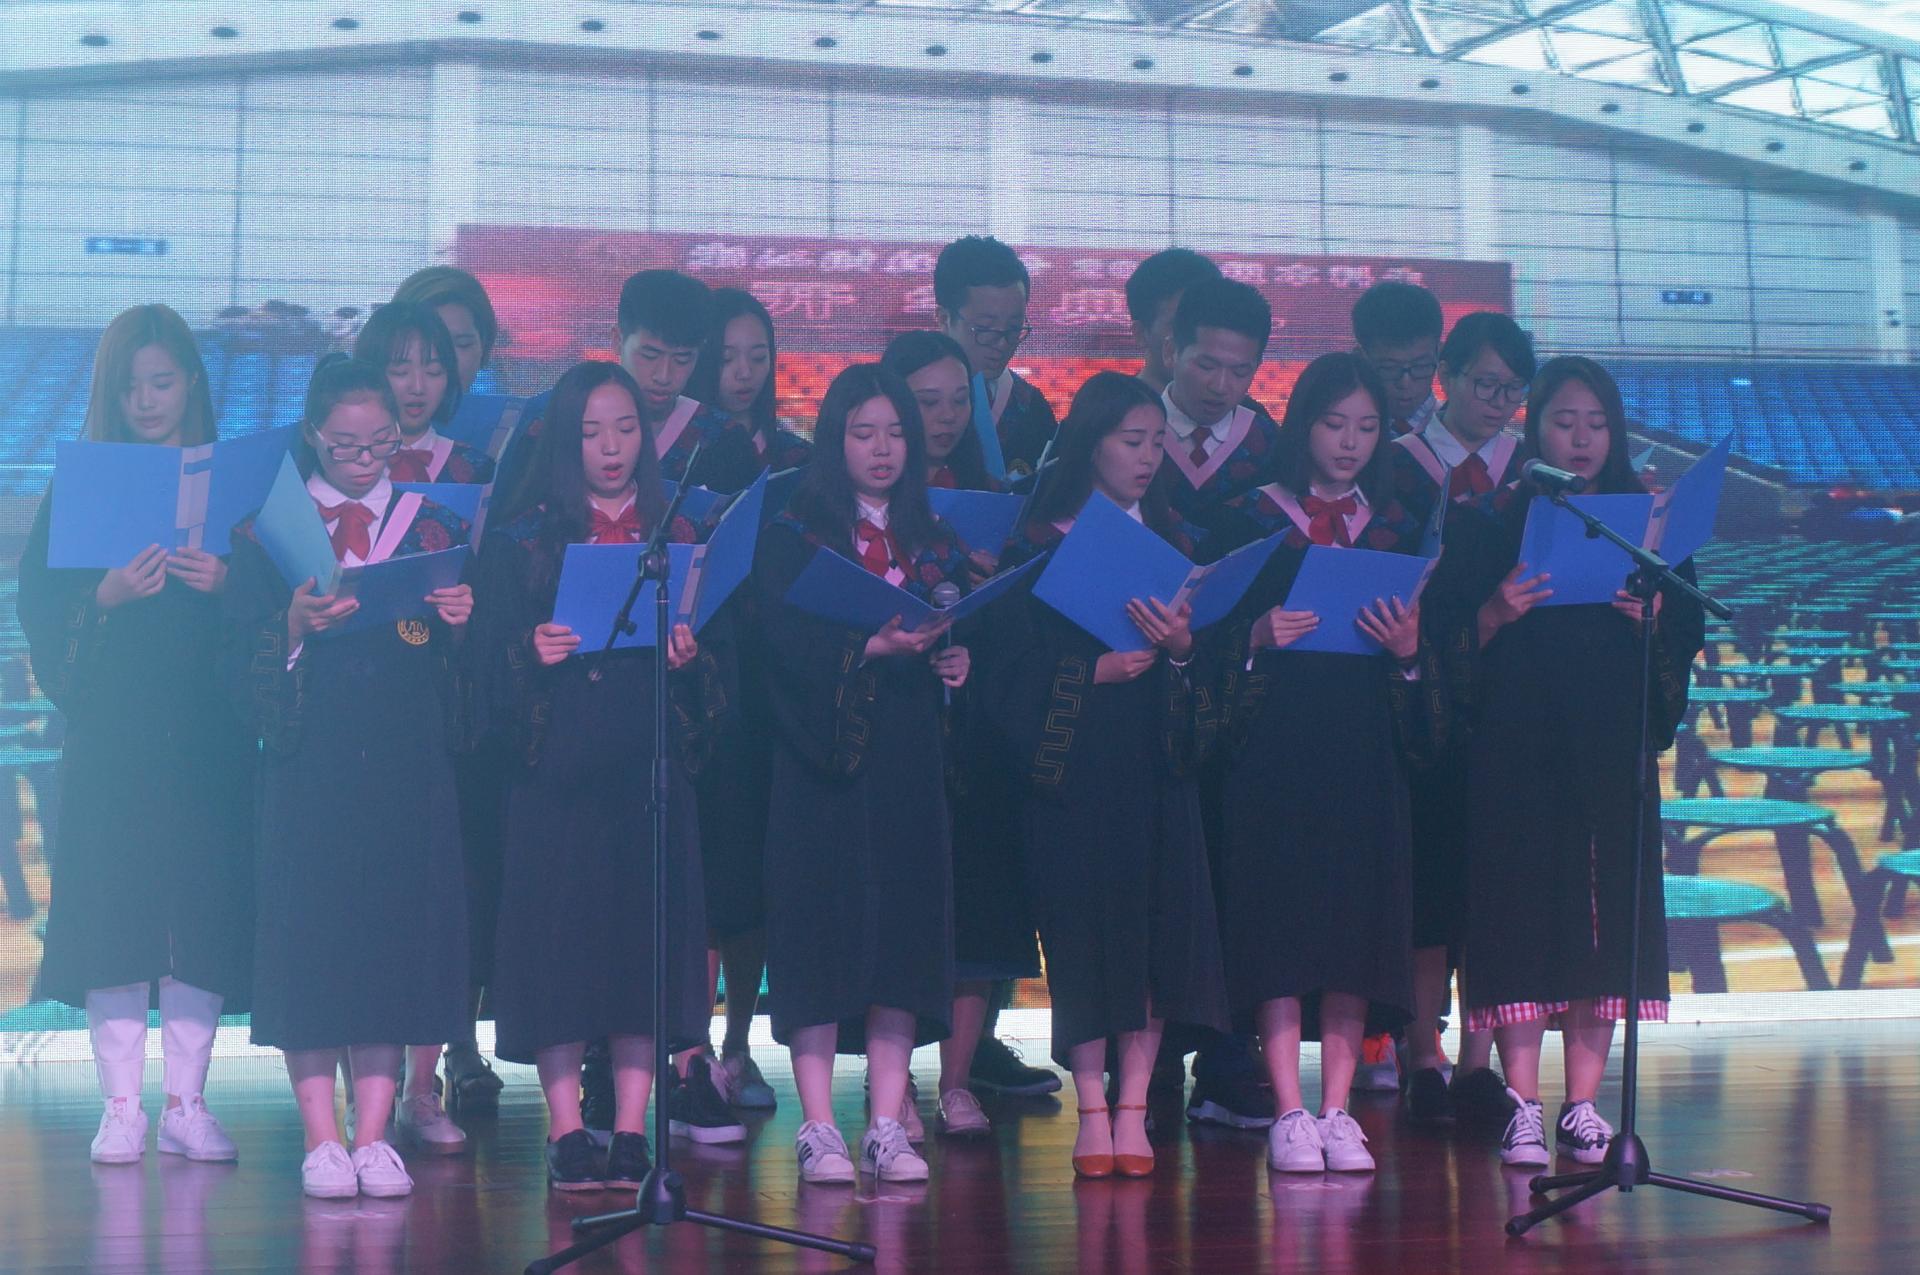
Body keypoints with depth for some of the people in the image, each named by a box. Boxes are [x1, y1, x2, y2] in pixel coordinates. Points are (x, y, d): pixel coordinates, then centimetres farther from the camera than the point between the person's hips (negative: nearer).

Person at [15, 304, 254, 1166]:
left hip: (207, 735, 1)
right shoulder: (80, 487, 7)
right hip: (111, 737, 0)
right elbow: (42, 607, 0)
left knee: (203, 908, 0)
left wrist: (225, 584, -17)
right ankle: (121, 1105, 5)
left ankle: (187, 1102, 8)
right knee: (113, 909, -2)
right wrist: (106, 596, -18)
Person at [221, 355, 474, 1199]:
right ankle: (321, 1140, 2)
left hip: (408, 770, 2)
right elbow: (239, 662, -1)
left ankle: (374, 1136, 5)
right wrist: (293, 627, -19)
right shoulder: (270, 529, 7)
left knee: (396, 933, -1)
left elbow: (459, 661, 9)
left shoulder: (432, 527, 12)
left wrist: (458, 621, -11)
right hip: (307, 768, -1)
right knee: (307, 933, -4)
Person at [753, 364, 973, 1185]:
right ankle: (818, 1129, 0)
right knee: (822, 926, -5)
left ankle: (888, 1126, 6)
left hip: (909, 758, 4)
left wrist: (955, 658, -7)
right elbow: (785, 640, -11)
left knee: (904, 925, 1)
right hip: (824, 754, -4)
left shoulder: (930, 538, 16)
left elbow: (957, 627, 14)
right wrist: (868, 645, -24)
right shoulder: (794, 535, 2)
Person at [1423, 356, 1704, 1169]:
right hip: (1515, 745, -2)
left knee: (1605, 908, -1)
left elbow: (1689, 634, 9)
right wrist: (1498, 612, -17)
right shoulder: (1486, 521, 6)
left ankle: (1583, 1106, 4)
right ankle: (1522, 1108, -4)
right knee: (1521, 906, -7)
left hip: (1615, 744, 2)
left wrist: (1654, 615, -10)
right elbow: (1445, 635, 1)